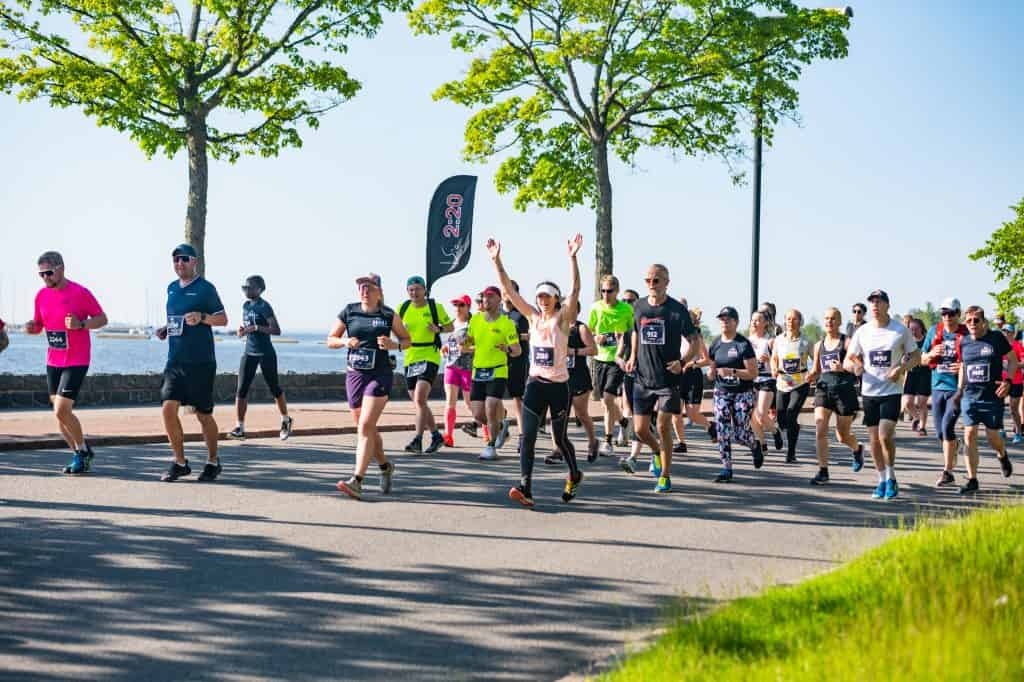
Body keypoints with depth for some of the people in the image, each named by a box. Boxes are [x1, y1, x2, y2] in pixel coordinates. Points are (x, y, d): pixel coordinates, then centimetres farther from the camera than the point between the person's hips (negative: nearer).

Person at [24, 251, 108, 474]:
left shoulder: (80, 292, -12)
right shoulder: (41, 295, 6)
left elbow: (102, 318, -5)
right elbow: (39, 324, 17)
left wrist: (81, 324, -23)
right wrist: (32, 327, -7)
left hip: (76, 362, -6)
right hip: (53, 361, 7)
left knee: (62, 411, -13)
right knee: (60, 413, 7)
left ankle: (82, 450, 8)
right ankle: (80, 454, 21)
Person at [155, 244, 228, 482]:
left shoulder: (205, 288, -5)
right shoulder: (172, 288, 14)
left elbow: (223, 319, -5)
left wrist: (202, 317, -23)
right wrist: (165, 329, 7)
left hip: (200, 362, -5)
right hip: (175, 361, 5)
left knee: (203, 414, 2)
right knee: (168, 409, -6)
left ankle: (213, 462, 20)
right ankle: (179, 463, 5)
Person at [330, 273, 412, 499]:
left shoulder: (389, 315, 0)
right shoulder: (348, 312, 5)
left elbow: (407, 340, 10)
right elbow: (330, 340, 11)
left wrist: (393, 345, -11)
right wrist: (344, 341, -10)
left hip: (380, 375, -4)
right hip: (354, 375, 4)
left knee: (366, 426, -17)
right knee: (366, 429, 14)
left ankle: (356, 481, -21)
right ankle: (385, 467, 38)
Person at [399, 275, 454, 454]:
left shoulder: (435, 307, -2)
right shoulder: (403, 308, 6)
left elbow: (450, 327, 9)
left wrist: (439, 329, -12)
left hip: (429, 357, -5)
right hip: (410, 358, 5)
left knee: (419, 399, -20)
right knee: (419, 402, 10)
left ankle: (417, 440, -21)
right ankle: (436, 435, 26)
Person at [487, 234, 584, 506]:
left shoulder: (563, 318, -5)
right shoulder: (533, 316, 5)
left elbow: (575, 289, -20)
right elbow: (508, 289, 0)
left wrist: (572, 257, -32)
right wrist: (496, 260, -9)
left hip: (558, 386, -3)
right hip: (535, 383, 3)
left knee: (560, 438, 9)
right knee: (527, 436, -11)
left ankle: (575, 476, 35)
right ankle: (525, 488, -17)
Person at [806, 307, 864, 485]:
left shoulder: (846, 342, -3)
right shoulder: (819, 345, 11)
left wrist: (843, 368, -25)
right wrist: (811, 376, 0)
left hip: (844, 389, -3)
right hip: (823, 389, 4)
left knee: (843, 436, 8)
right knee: (820, 429, -14)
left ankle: (857, 450, 43)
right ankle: (823, 471, -9)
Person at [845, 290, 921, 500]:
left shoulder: (901, 331, -2)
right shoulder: (862, 332, 4)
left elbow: (916, 356, 7)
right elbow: (848, 360, 10)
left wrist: (901, 368, -12)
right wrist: (855, 366, -14)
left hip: (891, 391, -3)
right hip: (869, 391, 3)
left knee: (885, 435, -16)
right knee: (874, 439, 6)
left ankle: (891, 478, 2)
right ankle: (882, 480, 20)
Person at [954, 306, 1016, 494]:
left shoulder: (997, 338, -5)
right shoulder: (964, 342, 5)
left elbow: (1013, 360, 2)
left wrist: (1007, 382, -11)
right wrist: (959, 390, 13)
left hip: (993, 396, -3)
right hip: (970, 396, 3)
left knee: (993, 437, 3)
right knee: (969, 435, -5)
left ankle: (1002, 456, 40)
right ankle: (972, 479, 1)